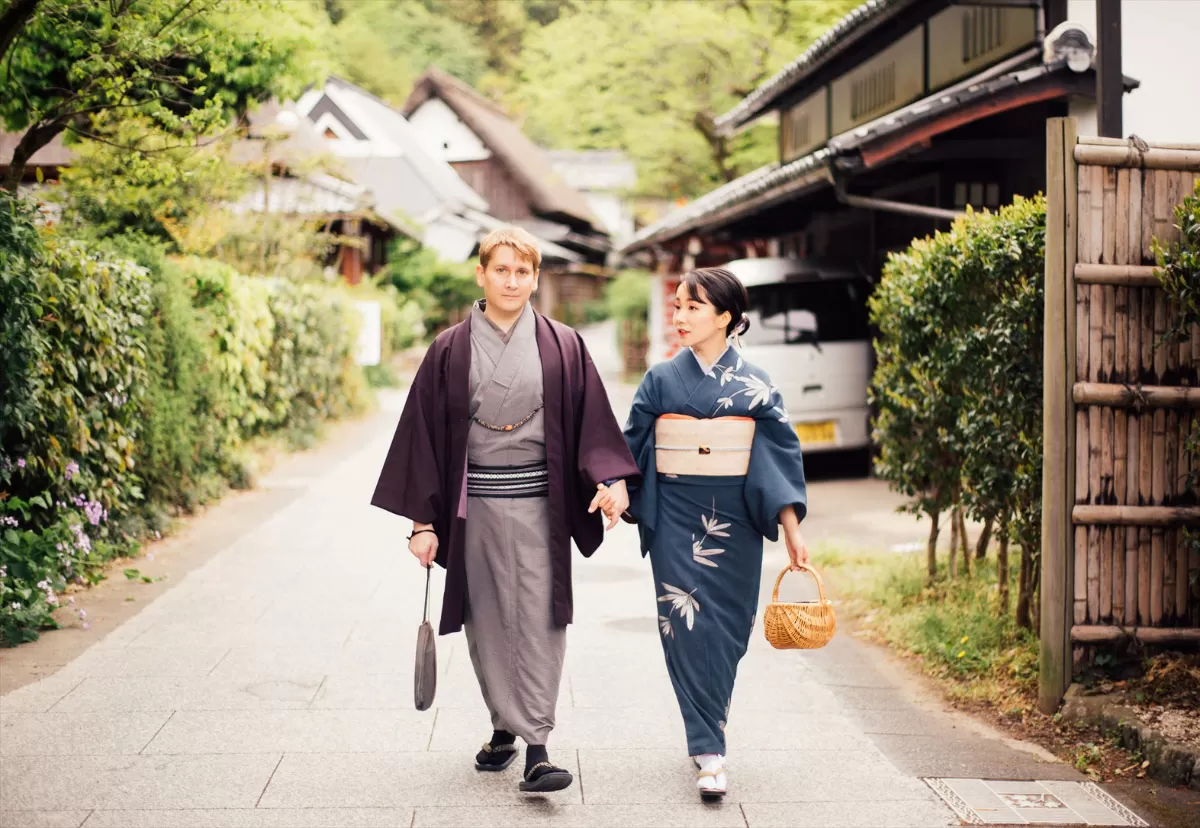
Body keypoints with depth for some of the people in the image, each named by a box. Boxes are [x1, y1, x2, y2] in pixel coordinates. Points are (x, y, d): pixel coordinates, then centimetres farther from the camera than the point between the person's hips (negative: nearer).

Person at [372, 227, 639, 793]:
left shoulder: (563, 348, 3)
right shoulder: (450, 351, 4)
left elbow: (593, 423, 2)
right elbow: (424, 433, 3)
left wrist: (611, 480, -16)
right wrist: (423, 522, -1)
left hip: (539, 502, -1)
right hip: (475, 502, 1)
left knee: (538, 620, -6)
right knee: (487, 620, 8)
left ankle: (536, 747, -6)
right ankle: (504, 726, 24)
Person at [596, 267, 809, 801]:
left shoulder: (754, 385, 2)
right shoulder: (661, 380, 4)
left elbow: (781, 453, 1)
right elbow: (630, 446, 7)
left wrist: (792, 529, -5)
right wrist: (616, 489, -12)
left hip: (735, 519, 0)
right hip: (676, 520, 0)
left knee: (725, 629, 6)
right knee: (687, 623, -7)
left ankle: (706, 731, 27)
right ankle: (710, 753, -2)